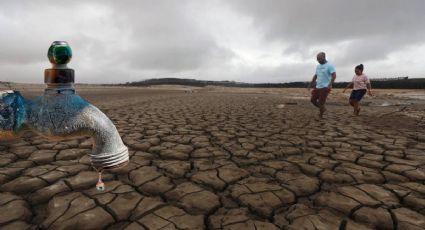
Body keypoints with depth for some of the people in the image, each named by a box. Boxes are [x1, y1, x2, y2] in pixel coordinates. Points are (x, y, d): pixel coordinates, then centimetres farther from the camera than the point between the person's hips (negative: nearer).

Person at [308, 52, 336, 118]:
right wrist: (310, 84, 17)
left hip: (325, 88, -7)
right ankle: (322, 109, 29)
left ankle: (320, 116, 12)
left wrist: (330, 85, -29)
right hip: (317, 87, 7)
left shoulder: (329, 65, -9)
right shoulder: (318, 66, 13)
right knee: (313, 100, 7)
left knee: (320, 103, -6)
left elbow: (334, 75, -18)